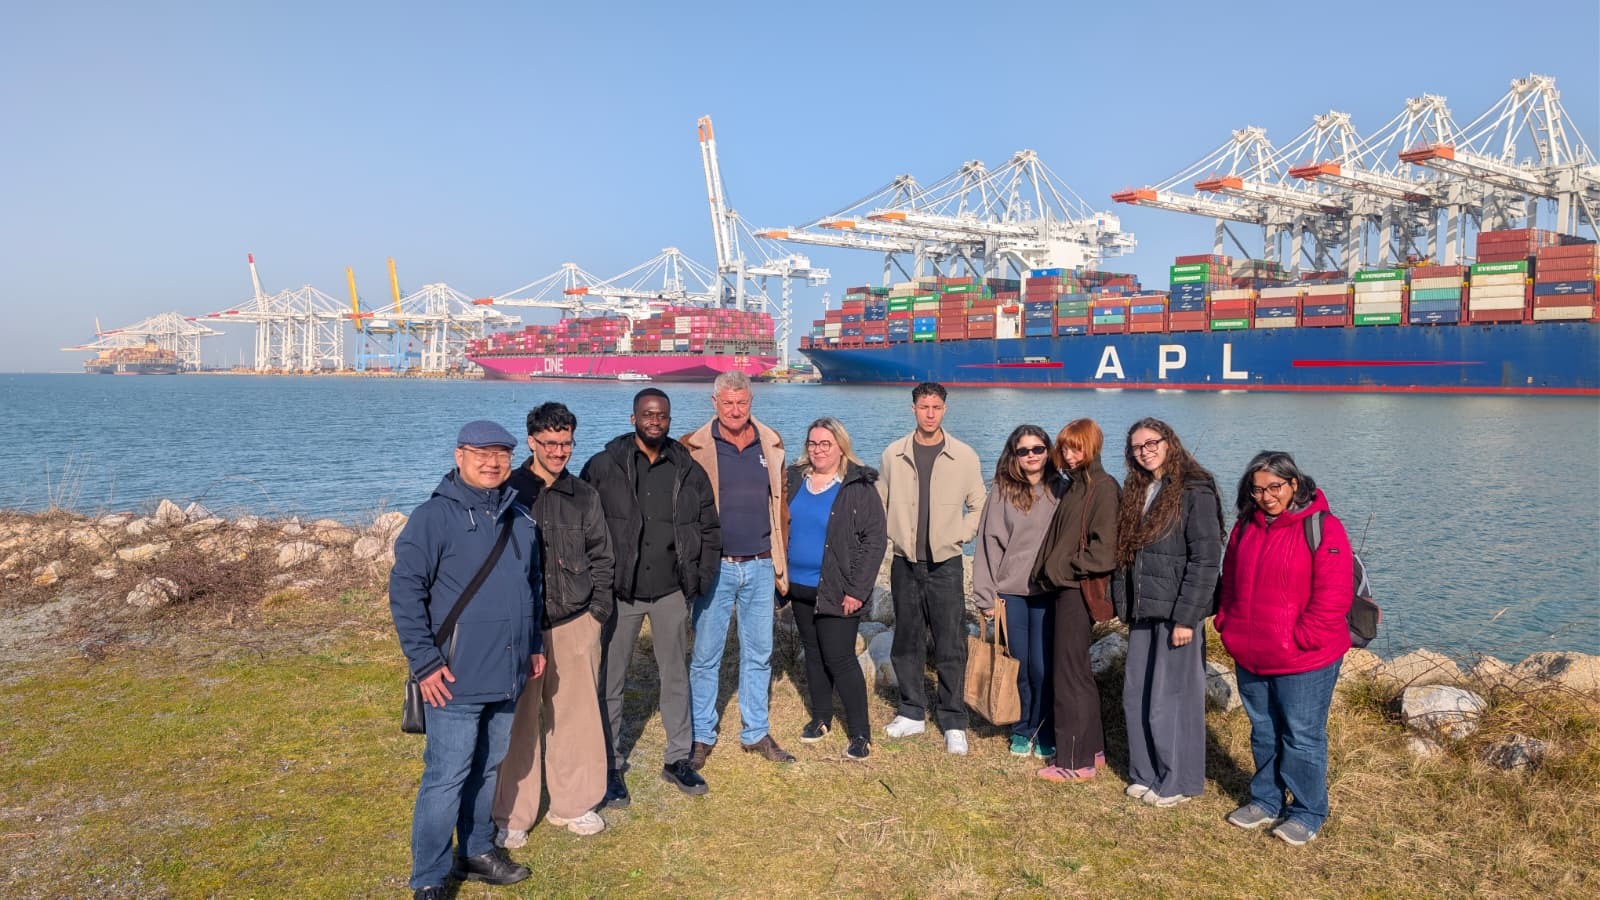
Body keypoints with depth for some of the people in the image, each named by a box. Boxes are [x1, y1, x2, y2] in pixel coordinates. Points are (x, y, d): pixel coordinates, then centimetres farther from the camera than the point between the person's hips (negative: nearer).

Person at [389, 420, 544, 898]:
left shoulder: (520, 518, 9)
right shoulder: (434, 516, -11)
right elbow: (404, 591, -13)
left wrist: (534, 644, 19)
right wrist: (424, 662, -15)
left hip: (507, 677, 6)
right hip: (456, 680, -6)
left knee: (488, 767, 18)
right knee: (446, 777, -2)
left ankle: (477, 851, 35)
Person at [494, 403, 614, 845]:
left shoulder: (584, 496, 8)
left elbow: (601, 555, 14)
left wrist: (599, 606, 4)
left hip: (576, 623, 3)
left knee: (577, 716, 10)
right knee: (520, 720, 4)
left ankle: (573, 804, 27)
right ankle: (512, 816, 18)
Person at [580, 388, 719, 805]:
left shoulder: (688, 471, 3)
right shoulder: (603, 466, -6)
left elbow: (710, 529, 11)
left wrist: (700, 578, 3)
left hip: (671, 592, 3)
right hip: (620, 593, -2)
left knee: (677, 677, 13)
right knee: (611, 682, 5)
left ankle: (677, 760, 27)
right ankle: (610, 766, 20)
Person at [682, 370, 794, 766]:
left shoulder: (770, 445, 6)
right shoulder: (696, 447, -4)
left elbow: (779, 506, 10)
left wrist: (780, 564, 7)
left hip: (760, 567, 3)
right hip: (715, 567, -3)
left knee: (759, 654, 11)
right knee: (706, 655, 5)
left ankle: (756, 733, 24)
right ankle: (702, 736, 18)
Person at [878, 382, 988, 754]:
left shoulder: (964, 456, -2)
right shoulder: (893, 454, 2)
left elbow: (979, 507, 6)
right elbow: (878, 504, 12)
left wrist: (957, 537, -4)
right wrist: (890, 536, 0)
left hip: (946, 565, -2)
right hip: (904, 563, 2)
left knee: (951, 647, 0)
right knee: (906, 643, 11)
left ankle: (954, 723, 11)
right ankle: (911, 713, 25)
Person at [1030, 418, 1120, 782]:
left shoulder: (1102, 487, -12)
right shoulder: (1074, 485, 14)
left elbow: (1104, 550, -19)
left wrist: (1063, 568, -14)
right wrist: (1049, 569, 7)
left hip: (1079, 591, -9)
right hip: (1064, 588, 9)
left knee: (1069, 672, -3)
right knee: (1075, 670, 15)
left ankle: (1075, 761, 6)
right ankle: (1091, 747, 27)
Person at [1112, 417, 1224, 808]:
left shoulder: (1195, 492, -11)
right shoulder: (1137, 492, 12)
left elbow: (1205, 560, -15)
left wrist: (1186, 618, -18)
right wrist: (1123, 604, 10)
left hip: (1175, 614, -7)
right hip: (1142, 613, 7)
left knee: (1171, 699, 1)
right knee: (1136, 696, 11)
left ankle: (1178, 782, 16)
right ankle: (1146, 773, 25)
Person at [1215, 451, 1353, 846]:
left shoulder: (1322, 528, -13)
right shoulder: (1246, 527, 8)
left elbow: (1333, 596, -17)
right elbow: (1231, 583, 17)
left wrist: (1299, 640, -18)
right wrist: (1228, 625, 6)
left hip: (1303, 661, -6)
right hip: (1250, 657, 6)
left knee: (1302, 737, 5)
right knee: (1263, 733, 19)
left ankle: (1307, 813, 22)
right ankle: (1266, 801, 34)